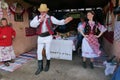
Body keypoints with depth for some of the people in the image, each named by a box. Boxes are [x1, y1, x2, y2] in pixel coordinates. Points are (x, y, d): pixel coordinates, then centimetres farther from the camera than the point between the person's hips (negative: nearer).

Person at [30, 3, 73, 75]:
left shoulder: (50, 18, -5)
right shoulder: (37, 17, 0)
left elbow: (58, 22, -11)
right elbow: (32, 24, -13)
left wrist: (64, 21, -28)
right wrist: (40, 20, -22)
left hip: (48, 37, -3)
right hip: (40, 37, 3)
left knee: (47, 52, 6)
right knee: (39, 52, 6)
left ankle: (47, 65, 32)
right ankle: (40, 67, 22)